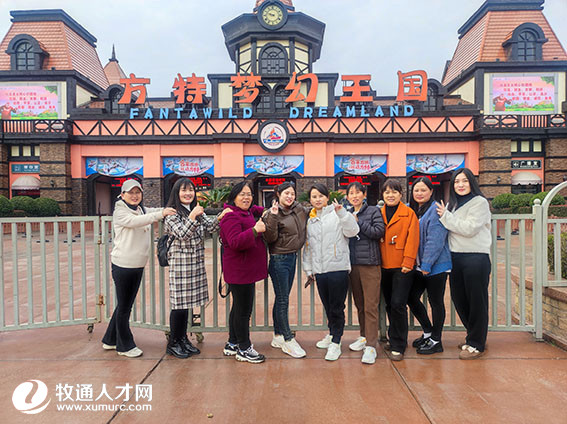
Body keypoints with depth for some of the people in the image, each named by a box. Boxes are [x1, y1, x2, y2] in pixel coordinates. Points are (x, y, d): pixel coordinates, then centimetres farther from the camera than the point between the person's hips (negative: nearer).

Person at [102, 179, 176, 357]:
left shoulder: (143, 210, 11)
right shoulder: (120, 212, -10)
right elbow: (135, 221, -28)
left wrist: (171, 210, -10)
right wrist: (161, 214, -39)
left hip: (138, 266, 7)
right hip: (122, 265, -7)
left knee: (126, 305, 17)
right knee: (124, 306, 5)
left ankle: (111, 340, 34)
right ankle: (125, 346, 20)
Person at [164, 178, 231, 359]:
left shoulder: (197, 211, 14)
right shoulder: (172, 213, -6)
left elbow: (210, 227, 2)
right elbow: (182, 235, -16)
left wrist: (220, 217, -17)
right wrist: (192, 217, -27)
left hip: (196, 263, 6)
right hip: (180, 263, -6)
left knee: (186, 303, 14)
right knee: (179, 304, 0)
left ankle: (183, 339, 26)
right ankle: (173, 343, 15)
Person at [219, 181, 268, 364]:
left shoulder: (247, 212, 13)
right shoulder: (231, 216, -16)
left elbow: (255, 210, 37)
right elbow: (235, 242, -28)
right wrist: (255, 230, -35)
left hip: (247, 269, 11)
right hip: (239, 271, -11)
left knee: (239, 307, 17)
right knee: (243, 309, -3)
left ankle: (232, 345, 29)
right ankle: (244, 349, 10)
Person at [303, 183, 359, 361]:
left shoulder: (336, 214, -1)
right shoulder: (310, 221, 15)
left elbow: (352, 231, -14)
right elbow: (308, 246, 19)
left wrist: (341, 212, -24)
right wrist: (308, 269, 17)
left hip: (338, 268, -5)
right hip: (319, 271, 5)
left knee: (337, 307, 0)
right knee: (327, 306, 16)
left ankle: (336, 343, 11)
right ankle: (332, 334, 35)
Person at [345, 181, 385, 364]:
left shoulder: (374, 211, 1)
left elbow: (379, 231, -12)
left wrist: (358, 222, -10)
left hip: (370, 263, -5)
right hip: (352, 264, 5)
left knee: (370, 306, -6)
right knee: (359, 304, 15)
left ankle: (371, 346, -2)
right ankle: (364, 336, 29)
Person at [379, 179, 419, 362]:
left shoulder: (409, 213, -1)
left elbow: (412, 238, -7)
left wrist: (408, 262, -14)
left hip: (402, 266, -4)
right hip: (384, 266, 5)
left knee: (398, 304, -9)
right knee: (389, 304, 13)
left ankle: (398, 346, 4)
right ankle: (395, 339, 31)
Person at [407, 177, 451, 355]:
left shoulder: (436, 210, -12)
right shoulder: (410, 210, 12)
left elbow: (435, 240, -17)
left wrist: (427, 264, -19)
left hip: (436, 265, -8)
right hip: (418, 265, 8)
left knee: (436, 302, 4)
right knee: (411, 297, 11)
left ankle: (436, 341, 18)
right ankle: (428, 331, 30)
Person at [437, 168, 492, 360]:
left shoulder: (480, 203, -5)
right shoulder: (451, 204, 14)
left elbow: (469, 228, -17)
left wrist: (446, 216, -11)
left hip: (476, 258, -7)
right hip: (456, 258, 7)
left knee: (476, 302, 1)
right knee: (459, 299, 13)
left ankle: (476, 345, 14)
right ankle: (474, 337, 32)